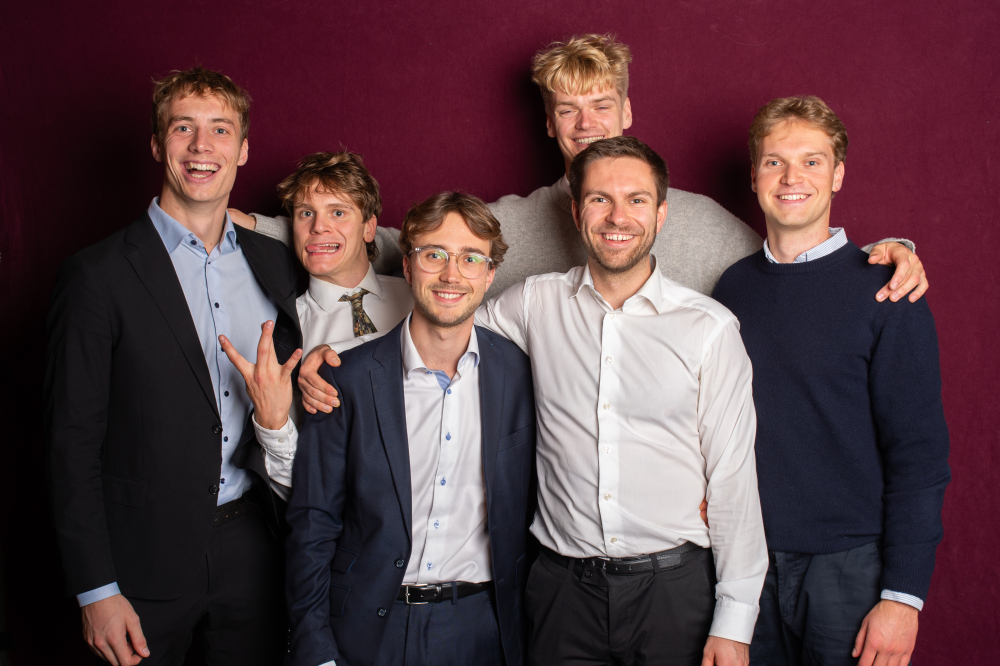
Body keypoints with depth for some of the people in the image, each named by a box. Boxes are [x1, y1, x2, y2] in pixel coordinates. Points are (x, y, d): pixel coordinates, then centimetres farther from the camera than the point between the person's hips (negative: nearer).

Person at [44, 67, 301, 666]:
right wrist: (96, 591, -10)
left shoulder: (275, 262, 6)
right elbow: (74, 442, -8)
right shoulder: (98, 274, -9)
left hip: (253, 548, 4)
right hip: (149, 558, -4)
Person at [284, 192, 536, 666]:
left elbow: (528, 510, 5)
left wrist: (516, 614, 3)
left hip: (481, 627, 1)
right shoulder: (347, 380, -7)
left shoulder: (518, 374, -3)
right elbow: (312, 524, -4)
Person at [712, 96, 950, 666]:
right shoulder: (733, 287, 5)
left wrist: (904, 595, -12)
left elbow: (919, 455, -9)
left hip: (850, 568, -3)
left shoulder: (884, 292, -7)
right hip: (747, 560, 3)